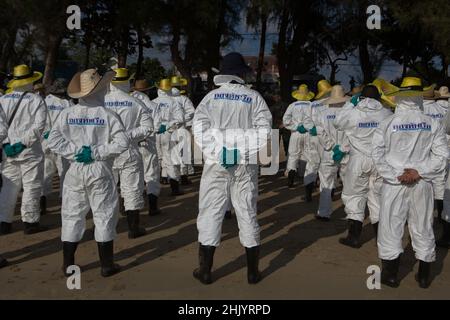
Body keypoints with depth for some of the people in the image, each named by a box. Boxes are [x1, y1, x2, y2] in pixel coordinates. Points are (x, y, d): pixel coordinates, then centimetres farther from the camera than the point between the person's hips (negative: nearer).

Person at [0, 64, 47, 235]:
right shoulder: (36, 100, -5)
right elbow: (38, 125, -15)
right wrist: (23, 143, -14)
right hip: (29, 151, -4)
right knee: (31, 186, 4)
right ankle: (30, 222, 9)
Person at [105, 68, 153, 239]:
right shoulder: (136, 103, -5)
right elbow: (147, 127, -10)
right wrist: (129, 134, -7)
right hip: (129, 153, -1)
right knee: (132, 190, 7)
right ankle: (133, 228, 11)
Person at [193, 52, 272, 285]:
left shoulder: (211, 97, 1)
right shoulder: (254, 97, 1)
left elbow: (199, 129, -7)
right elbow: (264, 130, -5)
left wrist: (213, 151, -6)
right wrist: (249, 151, -2)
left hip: (216, 163, 0)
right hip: (245, 164, 1)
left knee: (210, 213, 7)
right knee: (247, 213, 9)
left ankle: (205, 271, 13)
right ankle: (253, 272, 17)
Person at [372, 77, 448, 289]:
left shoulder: (388, 124, -6)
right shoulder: (432, 124, -1)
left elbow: (377, 155, -11)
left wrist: (395, 175, -9)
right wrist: (419, 172, -8)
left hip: (394, 184, -2)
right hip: (422, 184, 2)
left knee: (391, 228, 7)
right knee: (422, 228, 13)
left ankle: (390, 275, 14)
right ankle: (424, 276, 24)